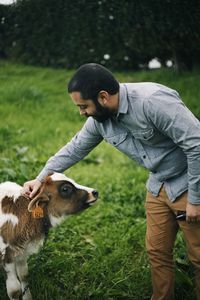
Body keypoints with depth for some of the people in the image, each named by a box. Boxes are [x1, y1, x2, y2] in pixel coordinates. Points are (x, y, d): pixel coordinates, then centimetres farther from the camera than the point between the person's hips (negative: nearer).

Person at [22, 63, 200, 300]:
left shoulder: (152, 101, -29)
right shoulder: (99, 119, -4)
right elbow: (74, 149, 12)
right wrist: (41, 178, 10)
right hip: (158, 187, 7)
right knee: (157, 252, 13)